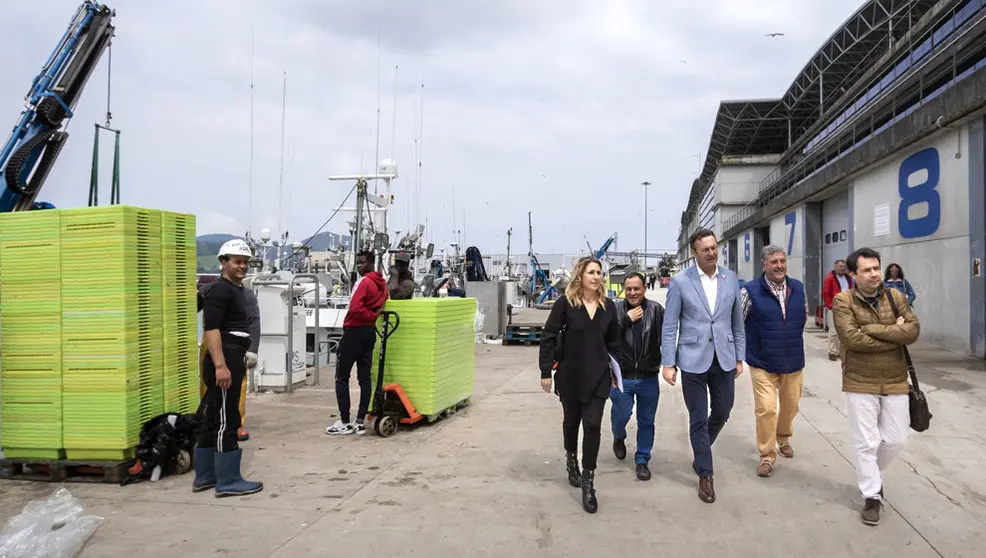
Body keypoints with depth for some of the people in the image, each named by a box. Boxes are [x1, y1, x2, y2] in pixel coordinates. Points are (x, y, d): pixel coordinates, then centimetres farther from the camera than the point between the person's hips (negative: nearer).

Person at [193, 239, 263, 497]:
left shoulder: (239, 290, 19)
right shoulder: (220, 290, -12)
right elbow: (211, 329, -22)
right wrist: (220, 366, -29)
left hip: (233, 361, 10)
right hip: (223, 363, -10)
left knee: (213, 420, 14)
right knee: (226, 421, -6)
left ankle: (204, 476, 23)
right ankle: (228, 481, -2)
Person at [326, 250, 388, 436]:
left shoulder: (363, 282, -15)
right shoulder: (381, 283, 10)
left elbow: (355, 308, -25)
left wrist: (370, 316, -11)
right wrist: (374, 316, 6)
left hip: (355, 331, -8)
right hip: (370, 331, 8)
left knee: (342, 378, 0)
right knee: (364, 378, 7)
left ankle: (344, 422, 0)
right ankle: (360, 422, 10)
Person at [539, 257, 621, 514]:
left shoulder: (608, 306, 1)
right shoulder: (565, 303, -9)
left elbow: (613, 342, 10)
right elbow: (548, 336, -7)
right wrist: (546, 371, -9)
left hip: (598, 376, 1)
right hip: (570, 374, -1)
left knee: (592, 425, -5)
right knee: (571, 420, 17)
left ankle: (588, 483, 1)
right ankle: (571, 460, 44)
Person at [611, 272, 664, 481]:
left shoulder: (656, 310, -4)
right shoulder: (616, 309, -4)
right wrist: (627, 320, -17)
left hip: (648, 377, 1)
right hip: (621, 376, -1)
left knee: (646, 421, 9)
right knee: (621, 414, 2)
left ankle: (642, 460, 25)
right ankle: (619, 438, 37)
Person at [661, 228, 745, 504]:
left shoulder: (731, 279, 3)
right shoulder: (680, 282, -7)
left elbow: (737, 322, 10)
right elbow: (669, 326, -5)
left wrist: (739, 357, 10)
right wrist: (668, 363, -8)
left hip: (723, 358, 4)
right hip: (693, 359, -3)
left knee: (722, 412, 14)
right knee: (698, 419, 4)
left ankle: (701, 451, 43)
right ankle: (705, 475, 17)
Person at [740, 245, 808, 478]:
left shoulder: (798, 288, 0)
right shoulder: (751, 291, -14)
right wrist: (751, 347, -2)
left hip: (793, 361, 4)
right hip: (763, 363, -4)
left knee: (790, 405, 17)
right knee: (766, 409, -7)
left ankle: (783, 437, 45)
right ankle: (767, 456, 8)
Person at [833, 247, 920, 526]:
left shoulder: (896, 297, 3)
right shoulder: (843, 301, -10)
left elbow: (913, 330, -10)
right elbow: (852, 338, -22)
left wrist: (872, 328, -19)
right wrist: (895, 335, -14)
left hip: (895, 382, 4)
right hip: (860, 383, -4)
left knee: (896, 439, 11)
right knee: (866, 443, 2)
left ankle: (872, 476, 38)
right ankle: (871, 496, 17)